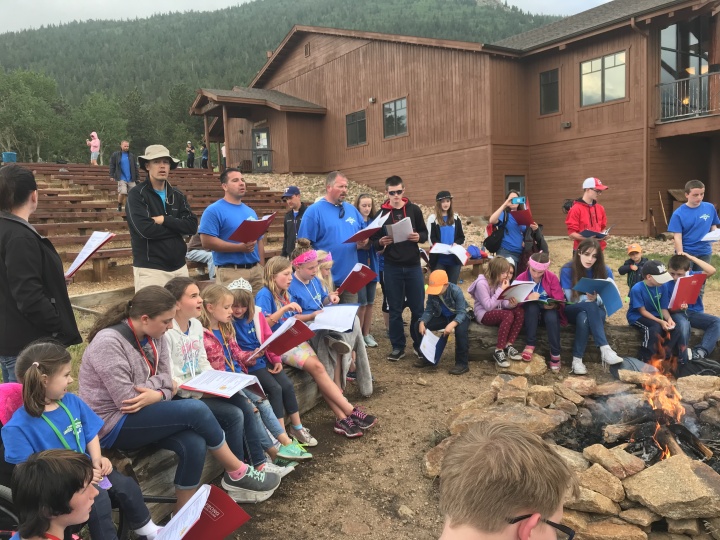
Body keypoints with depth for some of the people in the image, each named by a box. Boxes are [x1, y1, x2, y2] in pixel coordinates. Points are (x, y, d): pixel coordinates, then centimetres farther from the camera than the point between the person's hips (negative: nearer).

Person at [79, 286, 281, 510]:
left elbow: (166, 379, 1)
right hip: (113, 425, -7)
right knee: (196, 410, -21)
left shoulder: (153, 337, 1)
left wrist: (158, 394, -22)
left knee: (194, 443, -20)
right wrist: (163, 391, -9)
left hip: (142, 416, 7)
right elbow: (127, 400, -24)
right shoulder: (108, 342, -23)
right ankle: (238, 474, -3)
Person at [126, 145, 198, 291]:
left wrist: (164, 220, -12)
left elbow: (192, 226, 0)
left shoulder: (177, 195, 13)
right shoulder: (137, 195, -4)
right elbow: (146, 229, -19)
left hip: (179, 267, 5)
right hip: (150, 268, -5)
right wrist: (177, 228, -5)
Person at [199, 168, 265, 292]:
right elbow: (207, 242, -15)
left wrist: (261, 268, 11)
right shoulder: (214, 210, -6)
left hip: (256, 270, 7)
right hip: (231, 272, -6)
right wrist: (240, 247, -18)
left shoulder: (250, 212, 16)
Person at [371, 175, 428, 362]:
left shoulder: (414, 210, 3)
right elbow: (374, 242, 3)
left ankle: (419, 344, 22)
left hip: (413, 266, 1)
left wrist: (418, 237, -13)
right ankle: (397, 347, 17)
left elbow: (425, 234, 8)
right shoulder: (381, 213, 1)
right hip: (392, 268, 0)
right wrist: (381, 242, -19)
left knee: (418, 308, 6)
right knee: (395, 309, 6)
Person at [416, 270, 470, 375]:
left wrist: (451, 324, -51)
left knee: (460, 329, -41)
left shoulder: (456, 291, -29)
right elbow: (428, 311, -10)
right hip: (443, 316, 5)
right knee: (419, 326, -12)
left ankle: (462, 363, -25)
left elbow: (461, 312, -33)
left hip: (460, 316, -5)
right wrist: (422, 323, -31)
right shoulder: (432, 293, -14)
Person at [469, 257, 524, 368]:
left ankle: (508, 345, -15)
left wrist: (511, 304, -24)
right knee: (508, 315, -33)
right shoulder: (482, 283, -19)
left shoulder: (503, 281, 4)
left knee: (520, 311, -20)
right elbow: (488, 306, -24)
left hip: (498, 311, 7)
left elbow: (504, 303, 0)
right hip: (483, 314, -7)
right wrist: (501, 290, -23)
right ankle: (498, 351, -25)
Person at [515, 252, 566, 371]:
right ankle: (530, 345, -27)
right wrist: (528, 298, -32)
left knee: (552, 317, -35)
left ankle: (555, 353, -21)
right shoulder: (521, 278, -9)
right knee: (532, 307, -36)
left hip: (548, 309, 0)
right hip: (530, 310, 0)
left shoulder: (552, 278, -8)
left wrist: (552, 304, -34)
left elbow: (560, 301, -11)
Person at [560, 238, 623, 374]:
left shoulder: (605, 271, -6)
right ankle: (605, 349, -44)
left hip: (596, 311, 2)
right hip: (572, 311, -1)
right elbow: (571, 298, -13)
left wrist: (595, 298, -33)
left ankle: (577, 360, -35)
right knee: (590, 306, -37)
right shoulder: (567, 270, -11)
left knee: (584, 317, -37)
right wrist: (588, 299, -34)